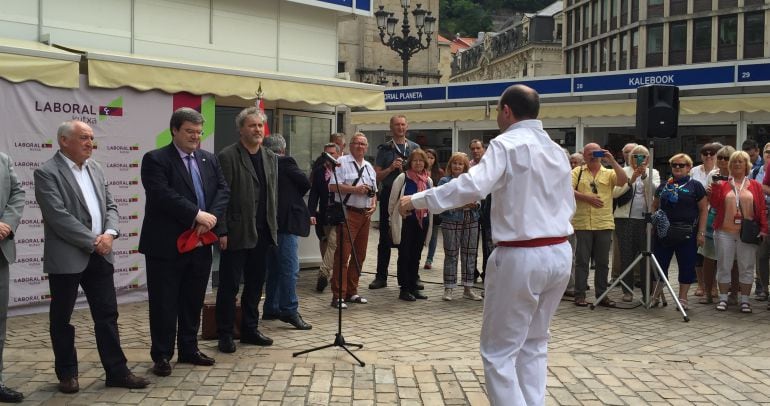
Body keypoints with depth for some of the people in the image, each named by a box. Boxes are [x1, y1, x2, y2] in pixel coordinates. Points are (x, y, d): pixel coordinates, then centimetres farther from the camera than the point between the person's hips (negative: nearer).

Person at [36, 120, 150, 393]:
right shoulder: (47, 173, -10)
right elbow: (58, 216, -18)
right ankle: (67, 373, 21)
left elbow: (110, 206, 12)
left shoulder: (95, 169, 12)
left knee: (107, 315, 7)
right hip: (66, 257, -6)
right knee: (61, 318, 8)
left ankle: (117, 371, 13)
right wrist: (93, 242, -16)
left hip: (100, 256, 6)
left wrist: (109, 233, -8)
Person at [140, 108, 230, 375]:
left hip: (200, 243, 6)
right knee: (164, 303, 3)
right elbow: (162, 195, -20)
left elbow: (223, 190, 4)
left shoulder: (210, 159, 13)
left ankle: (189, 349, 28)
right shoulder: (156, 159, -7)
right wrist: (197, 215, -22)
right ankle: (162, 355, 13)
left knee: (193, 301, 15)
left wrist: (212, 217, -13)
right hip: (166, 245, -6)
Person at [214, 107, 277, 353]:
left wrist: (274, 227, 10)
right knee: (229, 285, 3)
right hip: (237, 233, -6)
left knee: (256, 284, 12)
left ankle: (250, 330, 24)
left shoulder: (271, 158, 12)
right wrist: (222, 231, -14)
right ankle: (225, 334, 12)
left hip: (262, 233, 6)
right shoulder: (228, 156, -7)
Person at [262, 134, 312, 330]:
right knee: (290, 268, -7)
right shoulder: (286, 163, -9)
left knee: (274, 267, 15)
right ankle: (290, 310, -9)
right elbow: (306, 184, -4)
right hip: (286, 221, -8)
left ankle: (271, 308, 20)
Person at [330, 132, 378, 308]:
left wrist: (374, 205, 6)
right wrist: (355, 189, -17)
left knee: (360, 255, 10)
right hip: (348, 213, -7)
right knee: (342, 255, -9)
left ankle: (351, 292, 19)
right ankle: (338, 296, -7)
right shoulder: (342, 162, -3)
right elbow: (333, 186, -12)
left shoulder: (369, 167, 19)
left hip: (365, 214, 7)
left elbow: (374, 191, 24)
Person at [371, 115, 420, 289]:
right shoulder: (384, 149, 6)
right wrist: (391, 168, -13)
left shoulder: (415, 148, 11)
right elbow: (377, 175, 2)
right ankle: (381, 277, 8)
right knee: (385, 238, 3)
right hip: (389, 195, -1)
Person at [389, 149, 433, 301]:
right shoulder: (403, 178, -6)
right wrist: (394, 219, 4)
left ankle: (413, 287, 20)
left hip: (422, 221, 5)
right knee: (405, 256, 0)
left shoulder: (429, 181, 9)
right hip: (405, 221, -5)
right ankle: (404, 289, 5)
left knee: (416, 256, 11)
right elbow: (393, 200, -2)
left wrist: (429, 223, 15)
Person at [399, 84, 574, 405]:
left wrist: (419, 200, -20)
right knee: (533, 344, 20)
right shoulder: (556, 149, 11)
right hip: (560, 253, 8)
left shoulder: (506, 144, -10)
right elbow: (568, 204, 15)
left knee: (499, 351, 3)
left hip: (522, 257, -7)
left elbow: (472, 186, -26)